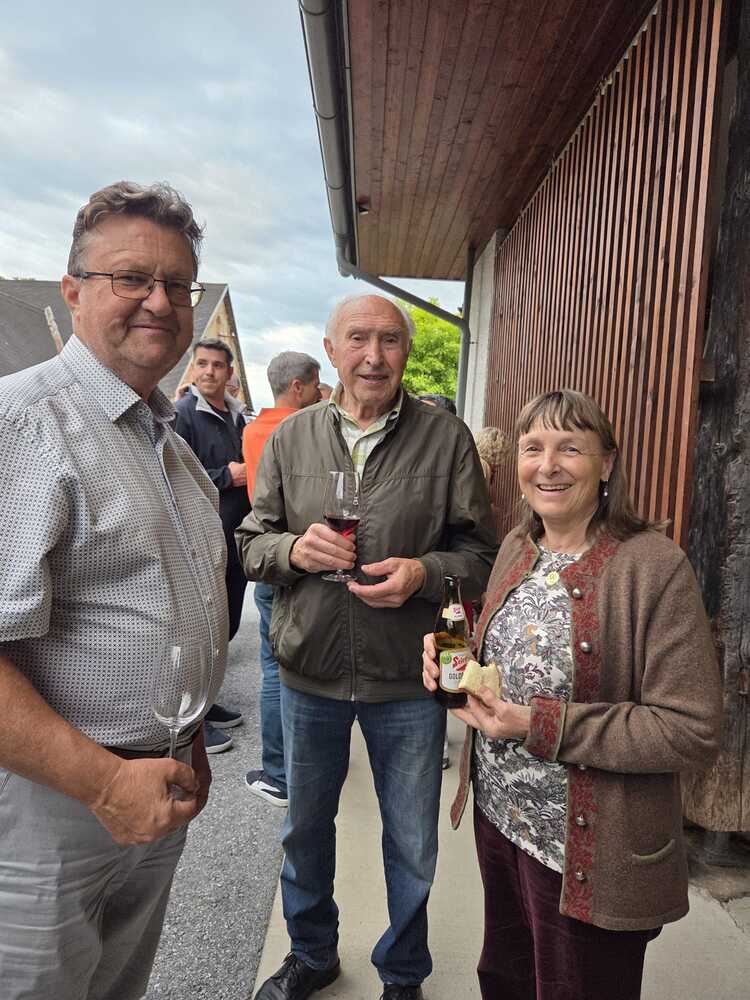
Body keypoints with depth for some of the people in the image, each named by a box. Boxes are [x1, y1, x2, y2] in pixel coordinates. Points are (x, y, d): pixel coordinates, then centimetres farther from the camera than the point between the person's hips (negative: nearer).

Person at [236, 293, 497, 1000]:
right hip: (309, 673, 3)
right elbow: (251, 541, 4)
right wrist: (293, 549, -17)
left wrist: (423, 572, -23)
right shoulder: (291, 437, 1)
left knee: (411, 845, 16)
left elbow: (481, 552, -4)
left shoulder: (447, 439, -6)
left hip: (407, 678, -2)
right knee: (305, 824, 22)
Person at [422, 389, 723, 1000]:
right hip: (498, 817, 6)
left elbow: (693, 733, -21)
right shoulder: (518, 547, 1)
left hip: (590, 856, -6)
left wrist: (542, 726, -25)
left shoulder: (655, 566, -20)